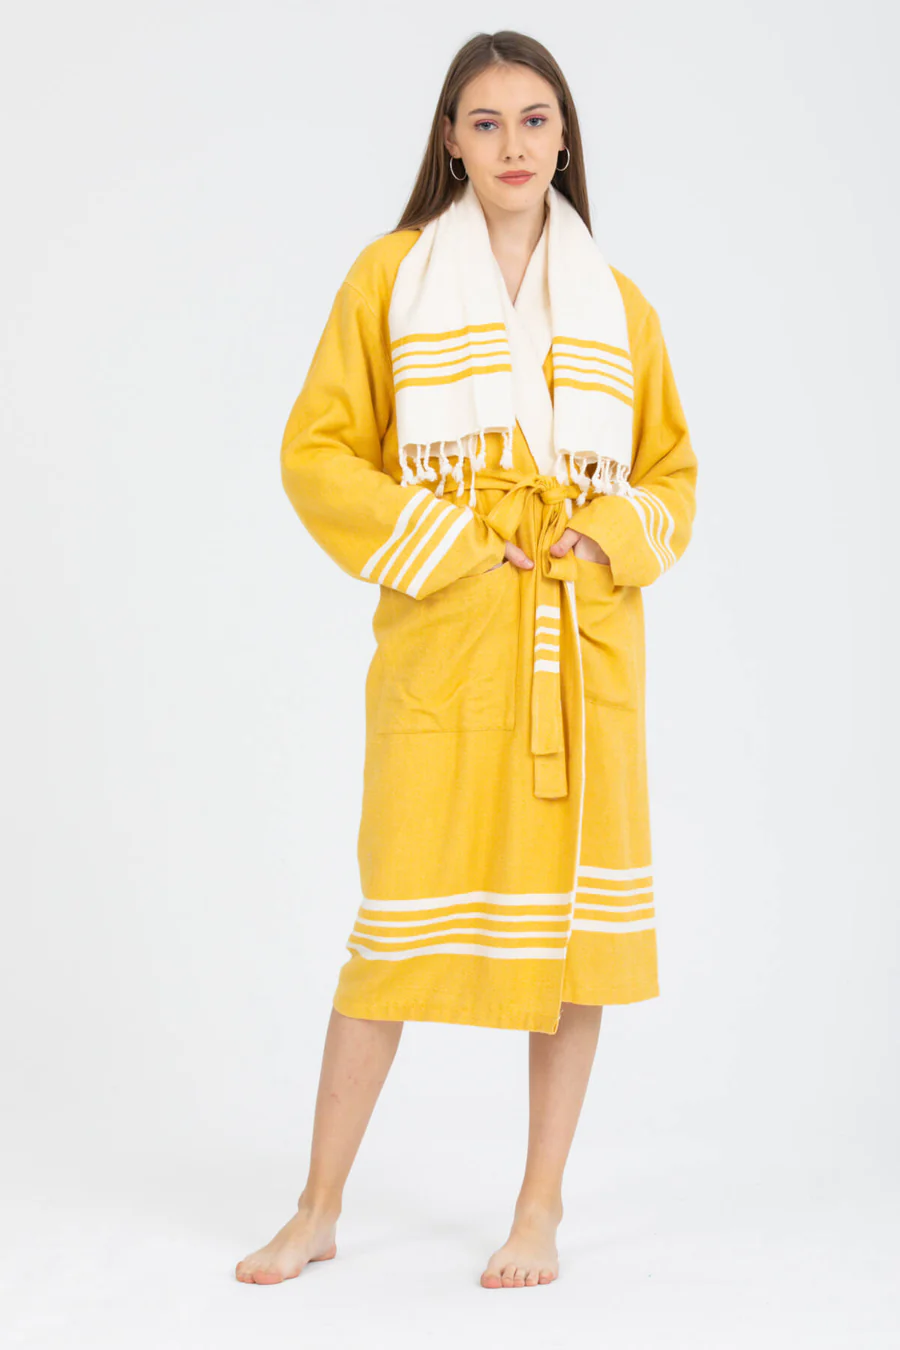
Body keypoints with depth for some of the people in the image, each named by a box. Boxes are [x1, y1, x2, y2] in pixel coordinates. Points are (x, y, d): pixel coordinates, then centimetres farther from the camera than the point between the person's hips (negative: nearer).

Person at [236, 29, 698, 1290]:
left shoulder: (618, 305, 12)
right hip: (442, 642, -2)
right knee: (402, 922, -2)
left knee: (579, 911, 3)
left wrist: (612, 537, -4)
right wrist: (438, 547, -9)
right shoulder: (391, 276, 4)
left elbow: (672, 473, 16)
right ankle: (319, 1212, 13)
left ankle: (540, 1212, 16)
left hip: (585, 648, 3)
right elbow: (317, 451, 2)